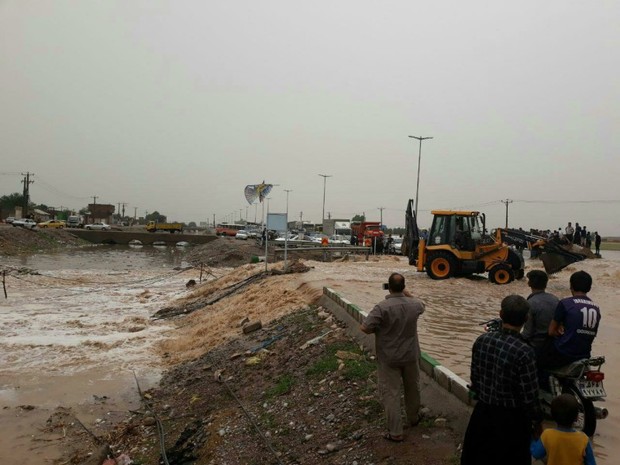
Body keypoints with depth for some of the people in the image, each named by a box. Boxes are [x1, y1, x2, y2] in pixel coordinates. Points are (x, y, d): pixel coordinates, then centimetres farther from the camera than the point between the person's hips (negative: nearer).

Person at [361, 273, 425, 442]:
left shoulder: (382, 307, -24)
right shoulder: (414, 304, -9)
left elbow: (365, 328, -25)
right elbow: (422, 305, 17)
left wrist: (378, 329, -6)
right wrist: (409, 294, 24)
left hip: (389, 358, -4)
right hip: (411, 355, 5)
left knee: (390, 393, 6)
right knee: (412, 388, 24)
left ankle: (395, 432, 11)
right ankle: (413, 418, 44)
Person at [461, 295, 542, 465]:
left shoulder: (481, 340, -10)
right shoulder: (524, 351, -25)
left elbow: (475, 377, 1)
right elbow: (529, 394, -18)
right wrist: (537, 420, -1)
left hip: (482, 411, 4)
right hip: (511, 418, -4)